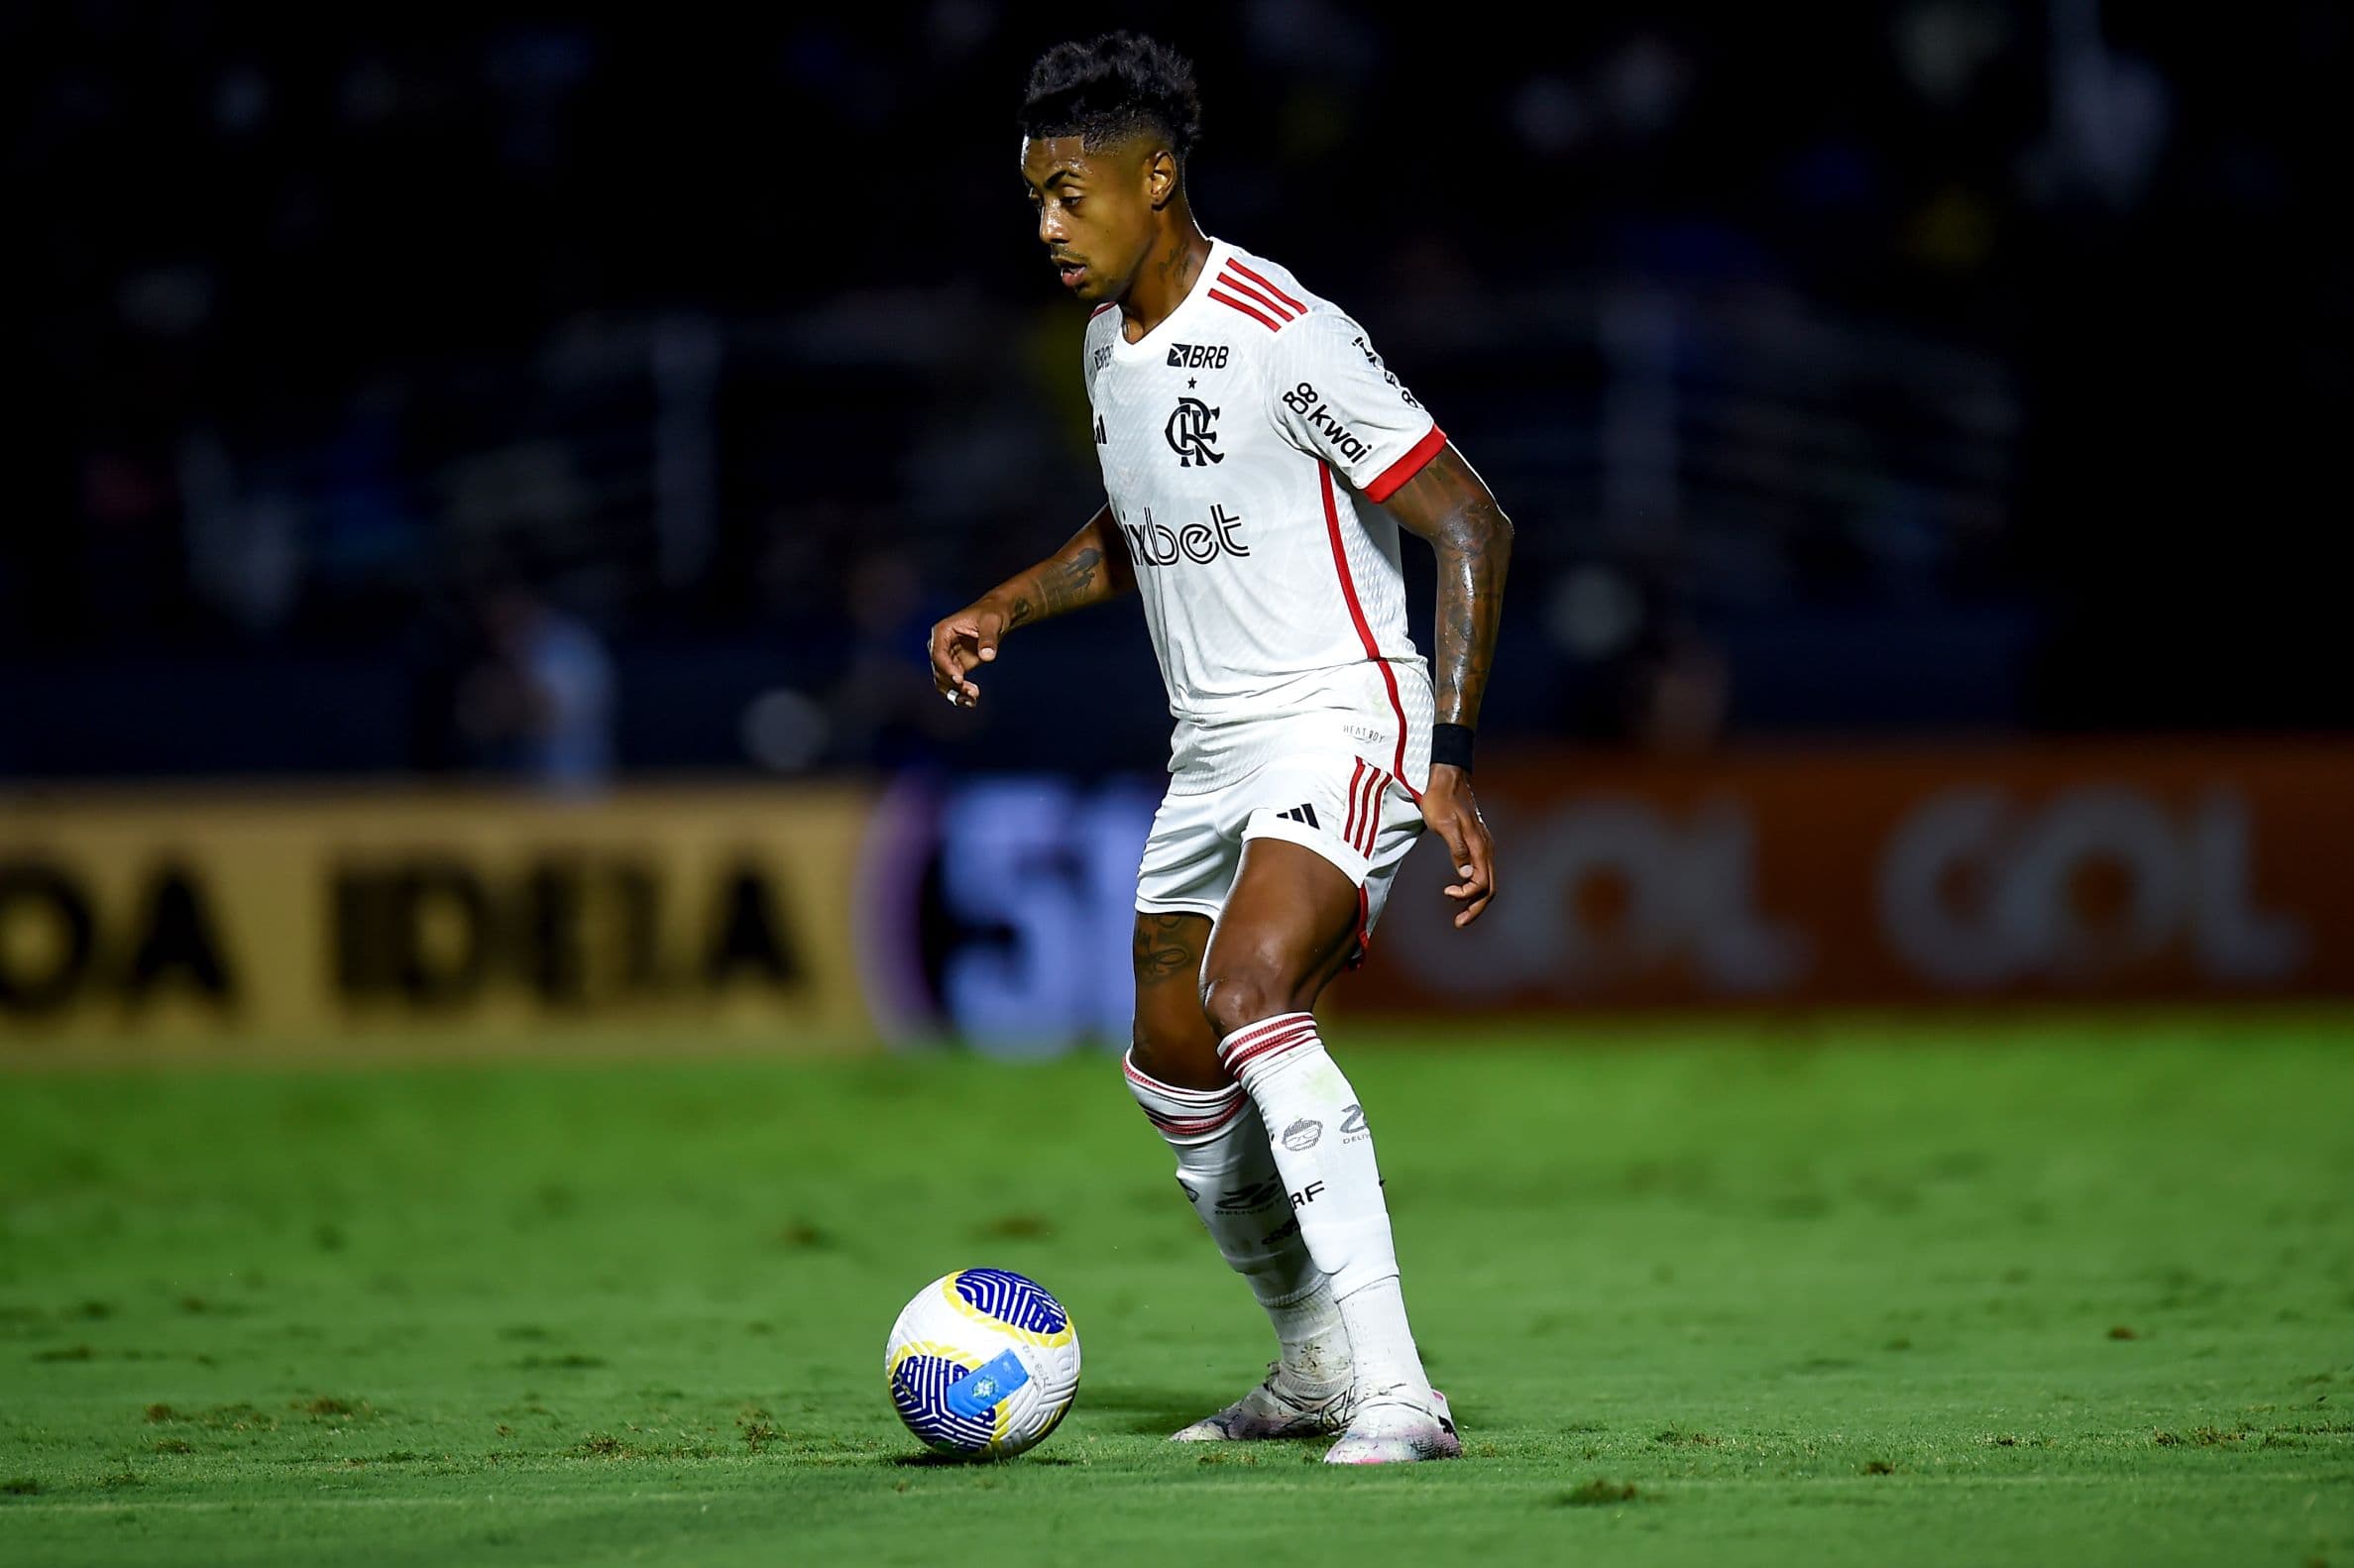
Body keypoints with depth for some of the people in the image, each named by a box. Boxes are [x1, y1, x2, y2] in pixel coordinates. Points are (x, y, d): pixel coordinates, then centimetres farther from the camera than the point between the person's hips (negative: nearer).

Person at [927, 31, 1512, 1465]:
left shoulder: (1288, 336, -19)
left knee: (1251, 996, -30)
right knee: (1175, 1070, 12)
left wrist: (1449, 762, -23)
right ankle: (1317, 1366, 32)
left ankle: (1397, 1388, -33)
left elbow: (1471, 526, -17)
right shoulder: (1109, 340, 8)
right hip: (1213, 748, 9)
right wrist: (1007, 607, 10)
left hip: (1340, 725, -9)